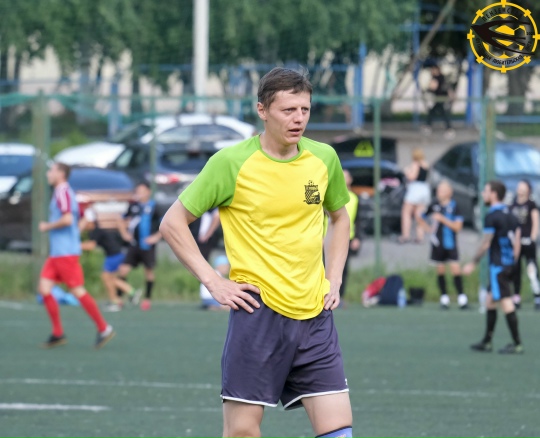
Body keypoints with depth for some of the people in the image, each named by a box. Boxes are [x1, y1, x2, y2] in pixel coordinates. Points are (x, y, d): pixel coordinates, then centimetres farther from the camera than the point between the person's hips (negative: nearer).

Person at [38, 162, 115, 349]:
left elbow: (67, 219, -25)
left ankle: (104, 328, 0)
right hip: (56, 252, 10)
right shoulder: (62, 192, 18)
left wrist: (47, 227, -11)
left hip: (65, 253, -10)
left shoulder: (63, 192, -12)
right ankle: (58, 333, 5)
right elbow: (79, 220, 24)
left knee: (77, 290, -7)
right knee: (44, 289, 3)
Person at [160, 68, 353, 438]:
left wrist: (334, 279, 13)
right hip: (258, 311, -4)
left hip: (314, 313, 4)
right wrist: (213, 281, -7)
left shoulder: (324, 158, 6)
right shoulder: (231, 162, -6)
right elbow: (173, 223, 0)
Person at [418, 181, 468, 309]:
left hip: (451, 244, -3)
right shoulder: (434, 206, 3)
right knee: (440, 270, 5)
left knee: (456, 269, -10)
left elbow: (458, 227, -11)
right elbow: (421, 217, 19)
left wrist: (443, 219, -18)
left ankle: (462, 298, -7)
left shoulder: (454, 207, -5)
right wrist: (428, 229, 7)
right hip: (437, 244, 3)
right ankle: (444, 298, 12)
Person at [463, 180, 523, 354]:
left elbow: (486, 244, -13)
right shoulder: (510, 215, 12)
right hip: (509, 265, 9)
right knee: (490, 301, 16)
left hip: (498, 266, -9)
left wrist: (473, 264, -4)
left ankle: (517, 344, -8)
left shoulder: (492, 217, -13)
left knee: (506, 303, -7)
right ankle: (487, 342, 19)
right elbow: (517, 241, 13)